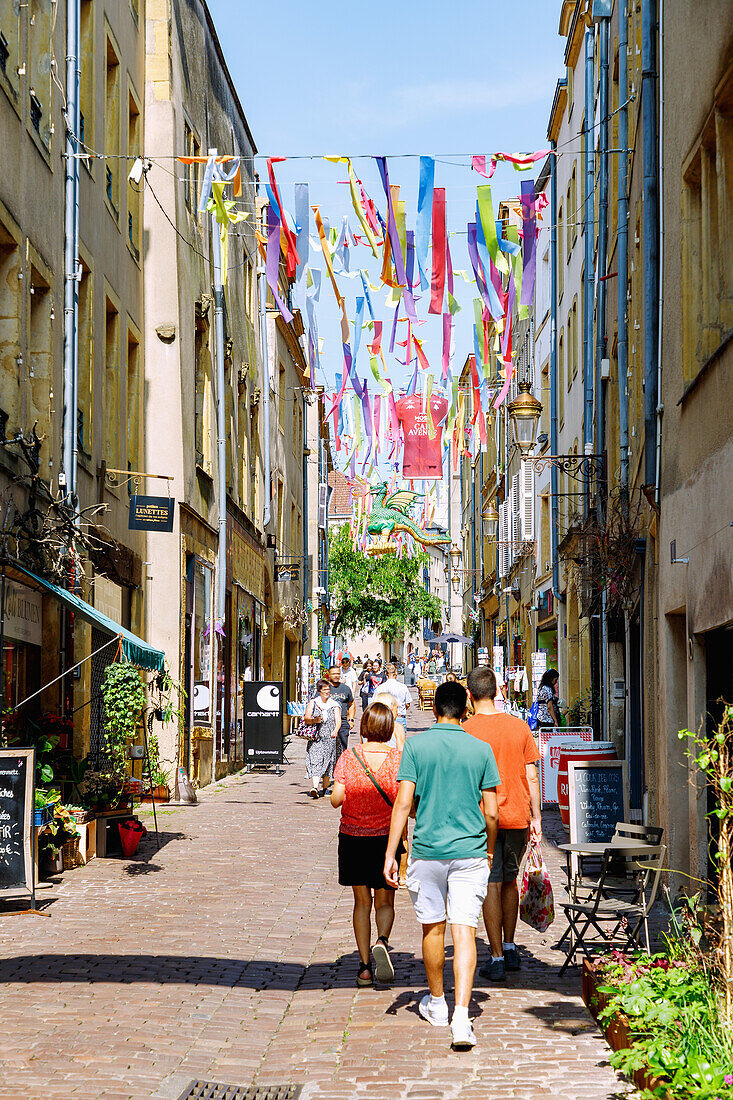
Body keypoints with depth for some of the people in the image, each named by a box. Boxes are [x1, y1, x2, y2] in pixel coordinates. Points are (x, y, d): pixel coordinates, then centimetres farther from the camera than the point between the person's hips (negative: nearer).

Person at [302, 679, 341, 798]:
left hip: (330, 738, 1)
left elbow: (338, 720, 2)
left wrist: (335, 730, -18)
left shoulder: (334, 705, 11)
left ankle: (325, 788, 16)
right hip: (316, 738, -1)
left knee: (328, 762, 2)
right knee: (315, 761, -14)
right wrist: (314, 720, -20)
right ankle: (315, 788, -23)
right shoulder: (313, 703, 9)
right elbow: (306, 719, 1)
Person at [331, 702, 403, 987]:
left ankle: (365, 967, 9)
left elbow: (336, 800, -8)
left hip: (353, 837, 0)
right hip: (387, 837, 0)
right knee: (385, 902, 12)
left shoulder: (348, 758, -6)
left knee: (362, 902, 12)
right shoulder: (399, 759, -7)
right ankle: (382, 941, -19)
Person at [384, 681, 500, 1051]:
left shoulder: (416, 746, -3)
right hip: (470, 852, 0)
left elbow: (403, 803, -7)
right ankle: (461, 1017, -17)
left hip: (427, 851, 0)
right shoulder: (481, 750, 0)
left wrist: (390, 854, -3)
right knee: (464, 931, -4)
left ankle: (436, 1004, 33)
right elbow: (491, 812, 2)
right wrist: (490, 850, 19)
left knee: (433, 928, 16)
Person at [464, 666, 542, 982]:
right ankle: (510, 949, 26)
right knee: (509, 882, 19)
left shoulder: (465, 731, -8)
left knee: (492, 886, 0)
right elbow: (531, 777, 4)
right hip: (518, 815, 4)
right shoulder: (519, 726, 2)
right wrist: (535, 817, 11)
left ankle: (497, 959, -1)